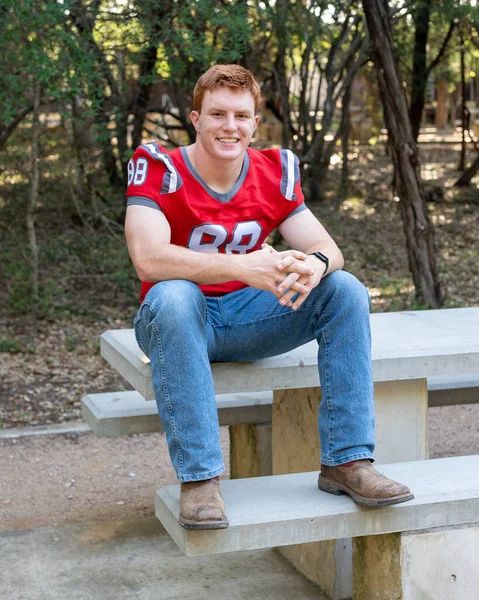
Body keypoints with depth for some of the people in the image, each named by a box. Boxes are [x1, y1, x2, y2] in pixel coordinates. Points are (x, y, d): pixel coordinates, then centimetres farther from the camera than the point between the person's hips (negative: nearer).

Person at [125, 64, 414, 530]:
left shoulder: (275, 173, 0)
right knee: (173, 296, -38)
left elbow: (325, 247, -5)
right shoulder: (159, 169, -14)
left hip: (248, 317, 4)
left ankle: (346, 460, -16)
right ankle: (198, 479, -35)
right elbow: (148, 258, -29)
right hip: (182, 320, -4)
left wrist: (316, 264, -32)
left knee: (345, 290, -14)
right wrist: (243, 268, -39)